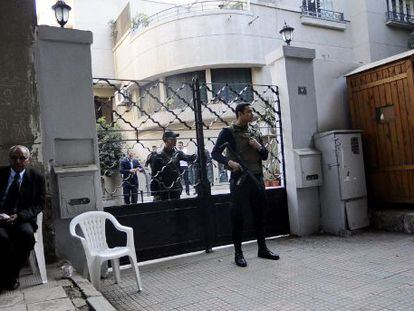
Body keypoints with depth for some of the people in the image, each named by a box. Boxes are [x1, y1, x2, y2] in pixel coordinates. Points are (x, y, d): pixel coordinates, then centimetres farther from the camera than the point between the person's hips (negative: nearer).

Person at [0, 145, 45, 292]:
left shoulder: (36, 178, 6)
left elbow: (39, 204, 0)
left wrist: (18, 216, -16)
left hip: (22, 219, 0)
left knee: (26, 233, -33)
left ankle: (12, 276, -12)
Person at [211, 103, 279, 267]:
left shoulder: (255, 132, 15)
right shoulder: (228, 132, -2)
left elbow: (265, 156, 18)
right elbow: (215, 153, -4)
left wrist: (259, 147, -3)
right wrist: (229, 162, -22)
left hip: (257, 178, 6)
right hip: (239, 179, -6)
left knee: (259, 214, 12)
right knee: (237, 216, 0)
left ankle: (262, 248, 25)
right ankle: (238, 253, 9)